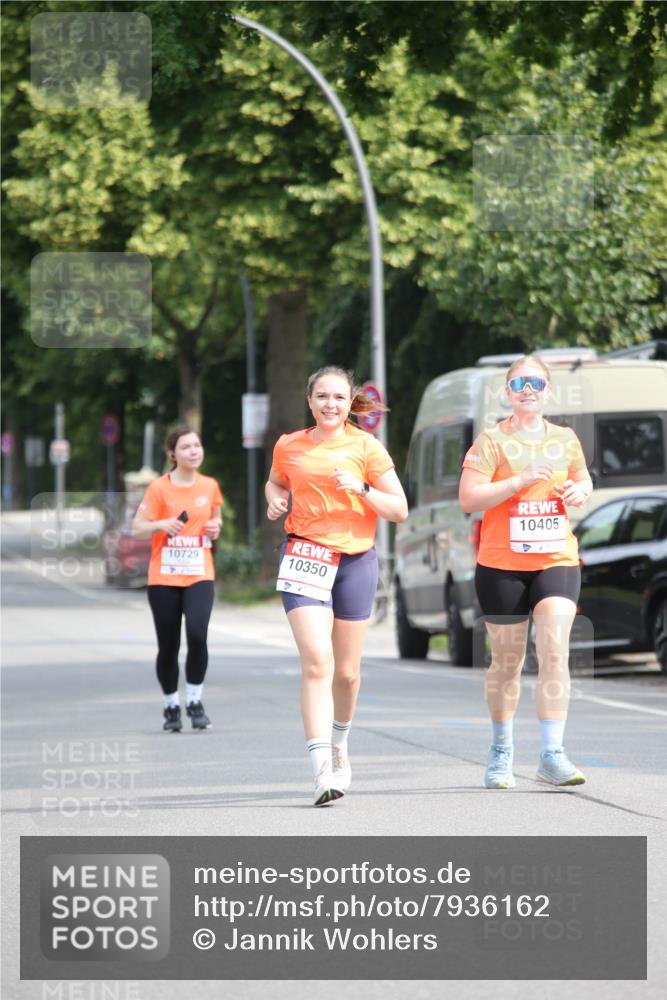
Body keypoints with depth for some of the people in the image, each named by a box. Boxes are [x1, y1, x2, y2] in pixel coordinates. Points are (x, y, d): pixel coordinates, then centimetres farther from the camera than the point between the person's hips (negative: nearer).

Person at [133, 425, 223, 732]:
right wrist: (161, 524, -22)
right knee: (168, 646, 3)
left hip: (199, 576, 1)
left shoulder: (210, 487, 6)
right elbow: (137, 529, -4)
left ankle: (194, 701, -4)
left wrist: (215, 527, 1)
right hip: (164, 578, -1)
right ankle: (171, 707, 21)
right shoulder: (159, 489, -4)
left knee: (197, 635, -19)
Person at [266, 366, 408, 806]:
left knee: (346, 670, 9)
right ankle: (322, 769, -24)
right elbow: (276, 482, 28)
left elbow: (400, 510, -1)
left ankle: (338, 744, 39)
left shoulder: (366, 447, 1)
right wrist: (276, 501, 5)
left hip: (356, 560, 1)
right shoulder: (288, 447, 7)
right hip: (305, 555, 0)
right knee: (317, 661, -18)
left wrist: (361, 489, -17)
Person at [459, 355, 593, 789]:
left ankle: (552, 754, -13)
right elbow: (468, 498, -12)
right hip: (502, 565, -2)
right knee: (507, 661, 8)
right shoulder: (492, 441, -3)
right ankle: (502, 749, 27)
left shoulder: (565, 439, 9)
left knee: (554, 652, -14)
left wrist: (580, 491, 1)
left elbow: (583, 480, 25)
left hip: (557, 561, 2)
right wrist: (521, 480, -21)